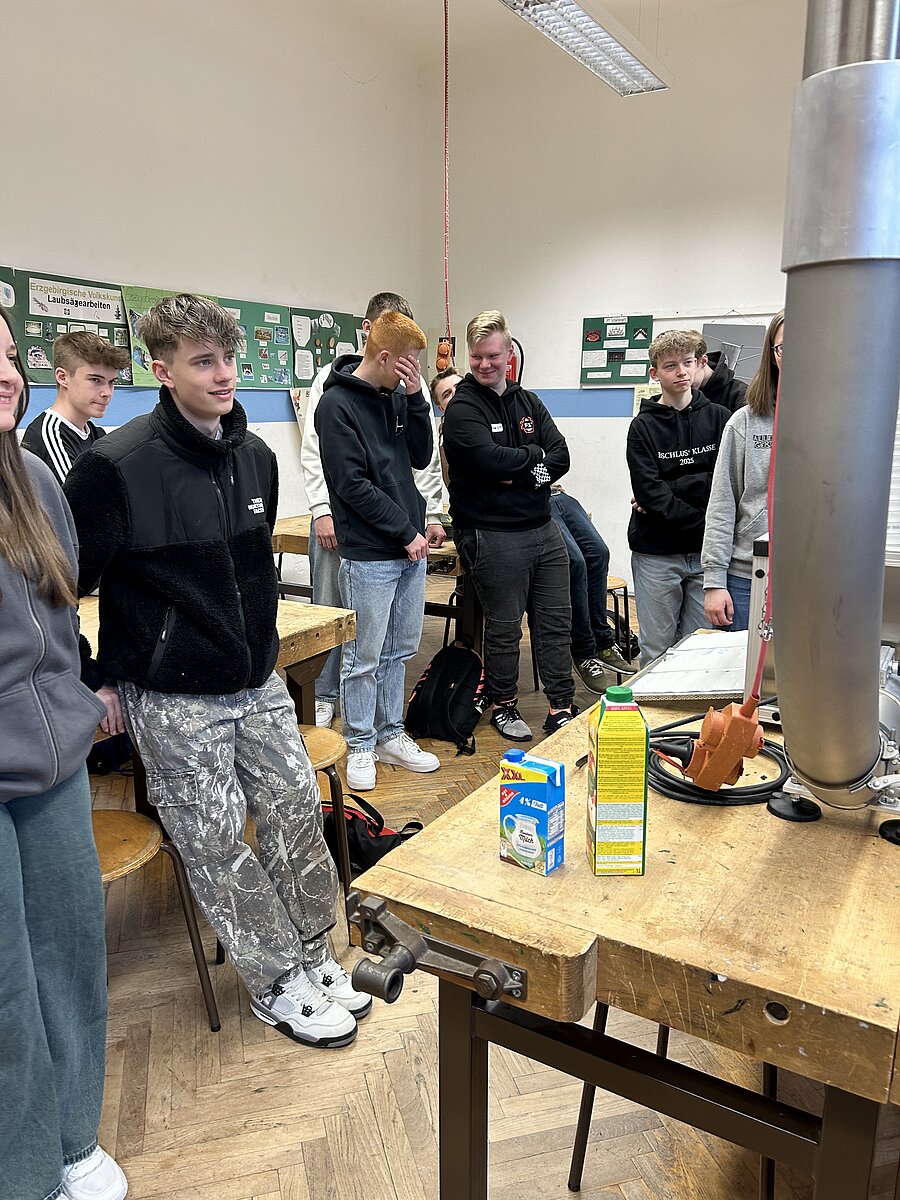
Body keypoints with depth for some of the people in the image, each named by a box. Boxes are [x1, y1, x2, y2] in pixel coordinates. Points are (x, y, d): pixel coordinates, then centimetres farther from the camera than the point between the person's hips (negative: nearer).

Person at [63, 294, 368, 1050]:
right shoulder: (117, 467, -17)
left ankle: (314, 957, 33)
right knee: (219, 845, 5)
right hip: (174, 702, -6)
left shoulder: (255, 456, 3)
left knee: (298, 811, 11)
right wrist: (97, 682, -8)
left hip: (258, 683, 6)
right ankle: (276, 988, 26)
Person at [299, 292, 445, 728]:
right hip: (338, 513, -2)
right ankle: (324, 696, 20)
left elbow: (426, 456, 10)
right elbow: (314, 448, -1)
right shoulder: (334, 377, 2)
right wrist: (322, 510, -10)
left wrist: (432, 514, 4)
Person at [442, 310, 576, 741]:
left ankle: (562, 710, 22)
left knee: (556, 623, 10)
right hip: (494, 536, -6)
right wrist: (534, 456, -7)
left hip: (543, 529, 6)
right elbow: (489, 459, -22)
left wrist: (518, 474, -14)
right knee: (504, 628, 6)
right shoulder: (462, 410, -6)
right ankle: (504, 707, 25)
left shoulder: (528, 402, 13)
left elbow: (560, 458, 3)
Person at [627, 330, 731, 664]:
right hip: (656, 553, -1)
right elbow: (649, 492, -9)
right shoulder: (643, 426, 3)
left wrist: (668, 496, -11)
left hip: (706, 554, 2)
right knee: (656, 652, 5)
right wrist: (703, 523, -14)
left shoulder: (719, 418, 8)